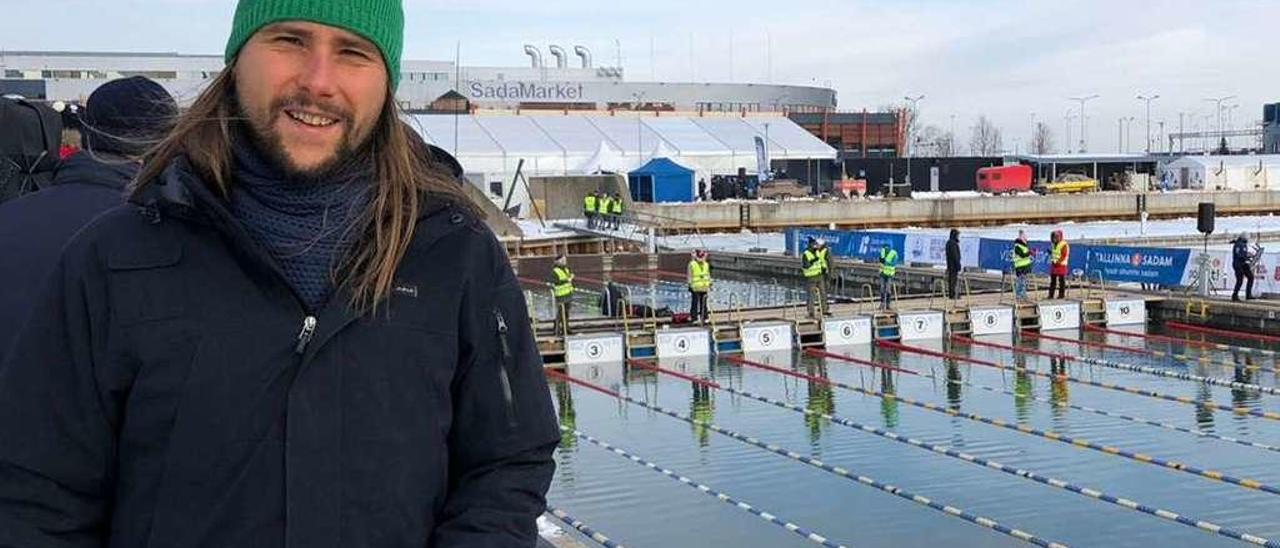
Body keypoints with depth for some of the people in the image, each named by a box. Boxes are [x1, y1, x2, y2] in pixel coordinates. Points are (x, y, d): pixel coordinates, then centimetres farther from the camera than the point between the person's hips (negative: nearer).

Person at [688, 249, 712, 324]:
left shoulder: (706, 264, 14)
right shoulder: (692, 264, -3)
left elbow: (708, 275, 20)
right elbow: (690, 276, -2)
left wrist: (710, 284, 16)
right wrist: (690, 284, -6)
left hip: (704, 287, 5)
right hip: (695, 287, -5)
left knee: (703, 303, 10)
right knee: (695, 303, -4)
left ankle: (704, 317, 15)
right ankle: (694, 317, 0)